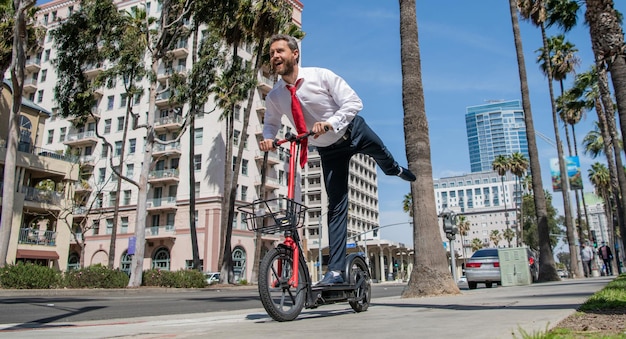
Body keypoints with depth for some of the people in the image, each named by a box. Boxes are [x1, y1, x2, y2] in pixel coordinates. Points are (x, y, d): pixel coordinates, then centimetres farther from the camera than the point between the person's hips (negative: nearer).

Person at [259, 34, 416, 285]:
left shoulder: (321, 76, -24)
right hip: (329, 150, 2)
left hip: (355, 131, -1)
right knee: (336, 206, -4)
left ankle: (395, 170, 67)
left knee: (383, 155, 23)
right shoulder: (274, 97, -14)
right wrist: (267, 138, -19)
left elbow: (353, 102, -26)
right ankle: (336, 271, 0)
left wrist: (329, 123, -42)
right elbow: (270, 122, 5)